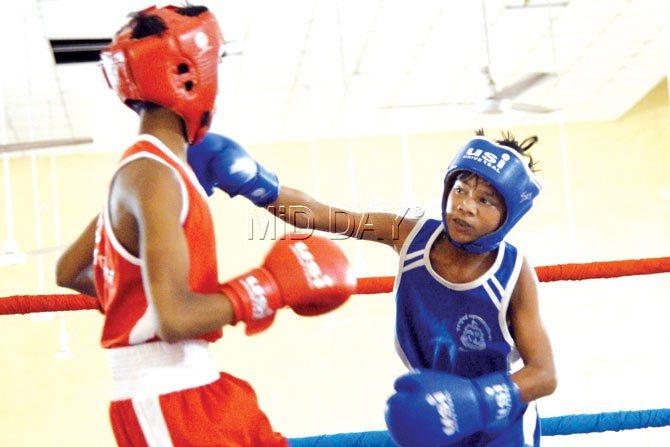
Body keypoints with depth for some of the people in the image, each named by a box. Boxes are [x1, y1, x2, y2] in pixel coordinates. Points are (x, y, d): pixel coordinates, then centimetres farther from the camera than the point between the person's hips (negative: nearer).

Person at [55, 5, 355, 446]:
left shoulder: (144, 168, 12)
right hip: (163, 398, -9)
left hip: (196, 384, 9)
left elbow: (69, 272, 23)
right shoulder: (153, 176, -18)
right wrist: (272, 287, -16)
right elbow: (175, 319, -27)